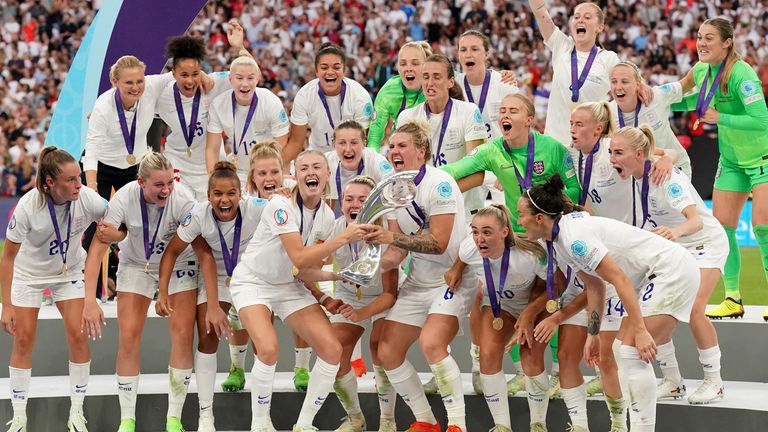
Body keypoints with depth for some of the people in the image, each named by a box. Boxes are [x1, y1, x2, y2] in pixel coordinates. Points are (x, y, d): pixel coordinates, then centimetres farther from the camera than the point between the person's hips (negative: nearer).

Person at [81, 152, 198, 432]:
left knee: (183, 335, -11)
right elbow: (97, 249, -27)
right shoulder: (124, 199, -29)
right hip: (135, 265, 1)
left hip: (178, 265, -1)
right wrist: (90, 301, -34)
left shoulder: (183, 200, -31)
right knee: (128, 337, -8)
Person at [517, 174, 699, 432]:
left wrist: (640, 331, -26)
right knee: (623, 349, 14)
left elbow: (620, 279, -26)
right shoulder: (559, 241, 9)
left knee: (631, 351, -16)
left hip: (672, 270, -11)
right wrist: (593, 336, 16)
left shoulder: (574, 236, -22)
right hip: (654, 277, 11)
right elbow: (594, 288, 17)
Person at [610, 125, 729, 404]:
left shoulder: (665, 178, -31)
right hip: (673, 247, 7)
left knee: (693, 309, -22)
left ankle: (713, 382, -5)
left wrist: (676, 231, -65)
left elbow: (696, 220, -44)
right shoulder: (637, 176, -11)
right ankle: (672, 382, 7)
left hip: (706, 243, -7)